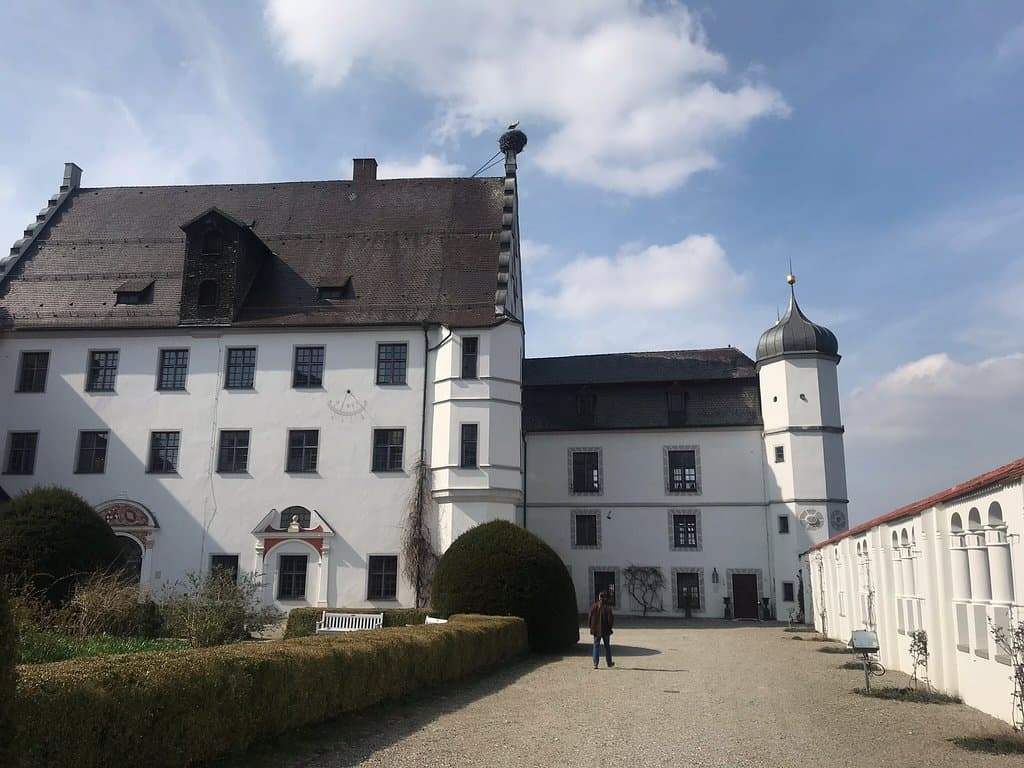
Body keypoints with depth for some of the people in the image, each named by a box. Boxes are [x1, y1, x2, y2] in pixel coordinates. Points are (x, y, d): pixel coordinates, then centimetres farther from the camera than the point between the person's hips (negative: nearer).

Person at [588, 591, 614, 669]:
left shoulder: (593, 606, -6)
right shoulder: (607, 607, -14)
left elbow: (590, 618, -1)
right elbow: (610, 619, -13)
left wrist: (591, 627, 9)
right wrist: (609, 627, 5)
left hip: (596, 630, 1)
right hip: (605, 630, -1)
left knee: (596, 646, 7)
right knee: (607, 646, 14)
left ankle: (595, 663, 0)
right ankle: (609, 663, 24)